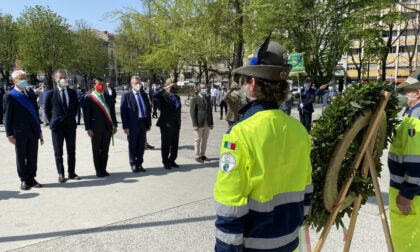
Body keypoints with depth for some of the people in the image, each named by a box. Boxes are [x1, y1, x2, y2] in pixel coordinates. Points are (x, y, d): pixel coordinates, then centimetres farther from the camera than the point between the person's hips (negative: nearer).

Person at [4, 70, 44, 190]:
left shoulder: (31, 95, 14)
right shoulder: (10, 96, -1)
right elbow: (7, 116, -4)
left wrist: (39, 131, 13)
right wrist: (10, 134, -10)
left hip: (33, 132, 4)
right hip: (20, 133, -4)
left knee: (33, 157, 7)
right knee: (21, 157, 5)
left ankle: (31, 178, 17)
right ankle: (24, 180, 15)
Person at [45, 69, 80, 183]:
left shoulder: (72, 92, 4)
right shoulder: (51, 94, -3)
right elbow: (47, 110, 6)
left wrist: (71, 118, 8)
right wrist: (52, 121, 2)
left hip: (70, 125, 2)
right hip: (57, 126, -2)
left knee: (71, 151, 8)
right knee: (58, 152, 4)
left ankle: (72, 173, 17)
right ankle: (61, 174, 13)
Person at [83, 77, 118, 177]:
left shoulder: (109, 97, 10)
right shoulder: (89, 98, -2)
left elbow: (112, 112, 12)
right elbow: (86, 114, -5)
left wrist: (115, 125, 9)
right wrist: (88, 128, -10)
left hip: (107, 127, 4)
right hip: (96, 128, -4)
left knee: (105, 150, 9)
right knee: (96, 150, 6)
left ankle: (103, 169, 19)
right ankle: (98, 171, 14)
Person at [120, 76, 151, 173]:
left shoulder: (144, 95, 11)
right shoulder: (126, 95, -4)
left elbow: (148, 109, 14)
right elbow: (123, 111, -8)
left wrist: (149, 124, 9)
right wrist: (125, 126, -13)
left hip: (143, 123, 5)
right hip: (132, 124, -4)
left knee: (141, 145, 10)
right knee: (132, 146, 7)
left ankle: (139, 164, 23)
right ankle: (133, 164, 20)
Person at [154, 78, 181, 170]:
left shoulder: (177, 97, 16)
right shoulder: (163, 96, -4)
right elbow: (155, 96, -27)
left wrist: (179, 124, 14)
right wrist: (165, 88, -25)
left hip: (176, 125, 6)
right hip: (166, 124, -6)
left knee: (175, 145, 10)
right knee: (166, 145, 4)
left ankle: (172, 161, 24)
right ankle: (165, 162, 15)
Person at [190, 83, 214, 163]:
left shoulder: (208, 99, 13)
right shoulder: (194, 99, -5)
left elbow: (210, 111, 15)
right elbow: (192, 112, -9)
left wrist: (211, 123, 10)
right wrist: (195, 124, -15)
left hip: (207, 124, 5)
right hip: (199, 124, -5)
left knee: (205, 140, 10)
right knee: (198, 140, 3)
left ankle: (203, 155, 21)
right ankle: (197, 156, 12)